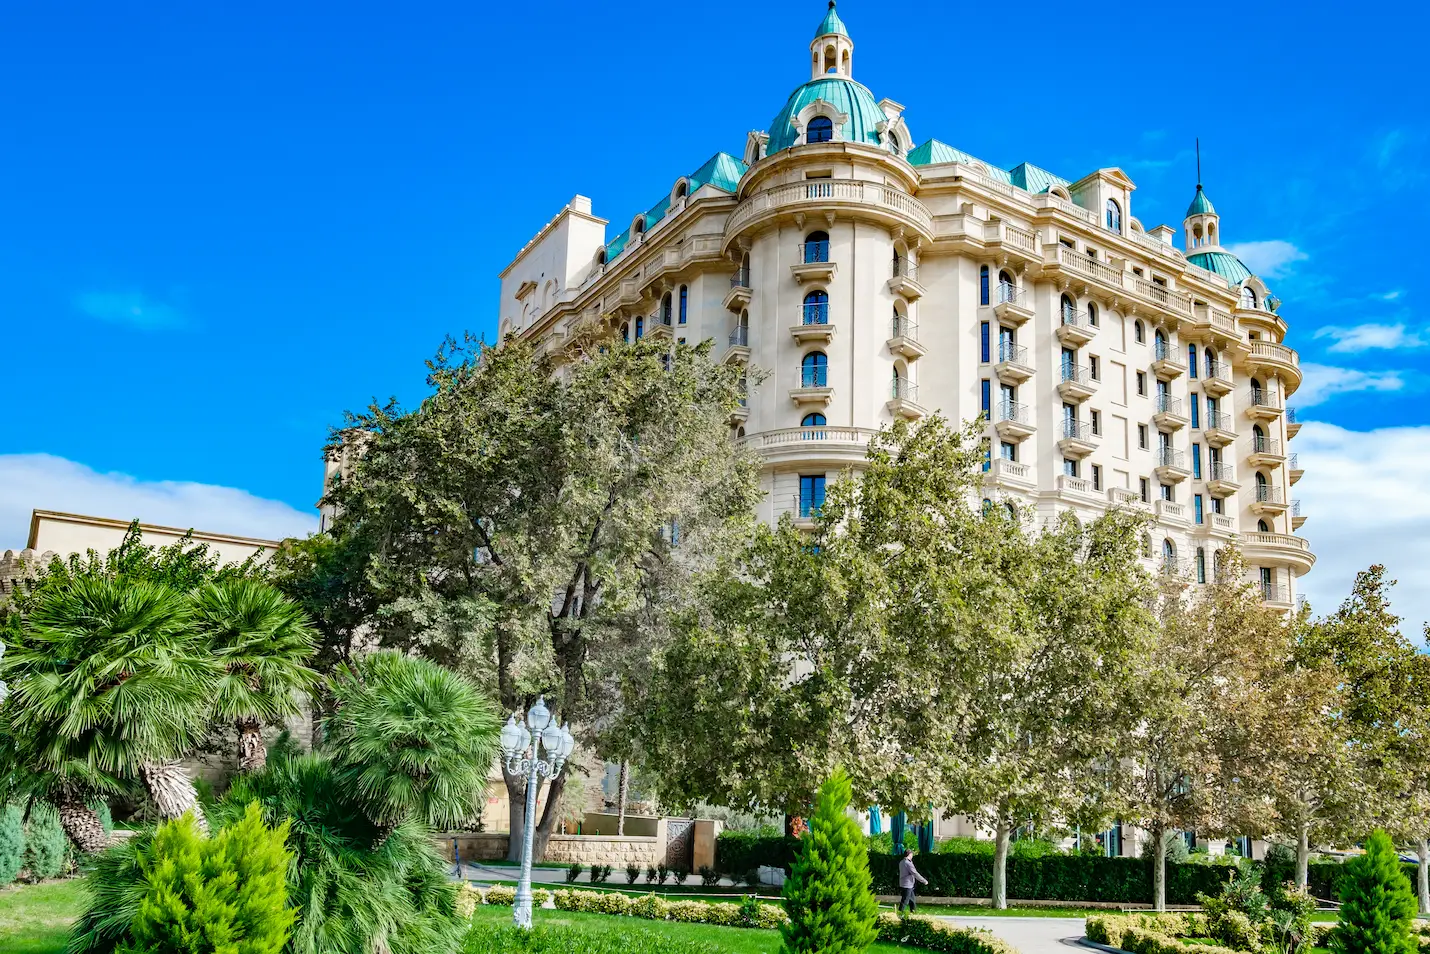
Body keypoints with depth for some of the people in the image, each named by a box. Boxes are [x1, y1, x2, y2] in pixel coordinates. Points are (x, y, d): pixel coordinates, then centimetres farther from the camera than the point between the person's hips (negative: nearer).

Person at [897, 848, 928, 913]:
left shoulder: (901, 863, 11)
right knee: (904, 902, -4)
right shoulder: (908, 863, -19)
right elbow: (915, 874, -17)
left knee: (912, 901, 17)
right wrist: (924, 881, -8)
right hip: (907, 886, -10)